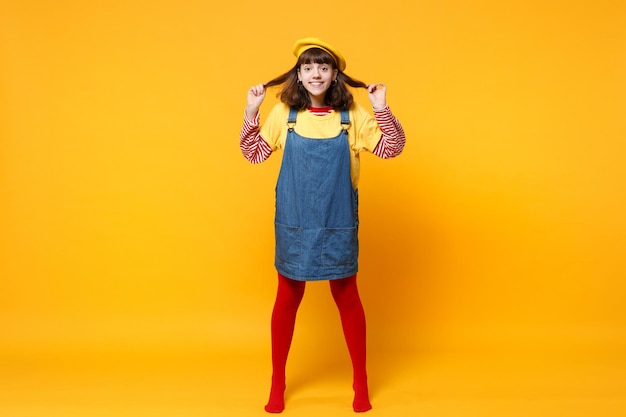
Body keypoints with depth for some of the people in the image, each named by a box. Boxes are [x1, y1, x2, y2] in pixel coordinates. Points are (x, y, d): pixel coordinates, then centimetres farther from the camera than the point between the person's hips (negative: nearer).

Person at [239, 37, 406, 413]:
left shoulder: (353, 115, -4)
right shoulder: (283, 114, -2)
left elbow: (392, 148, -3)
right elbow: (254, 153, 5)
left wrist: (382, 110, -15)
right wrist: (251, 112, -5)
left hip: (339, 225, 0)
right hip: (294, 224, 1)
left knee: (347, 297, 12)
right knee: (288, 299, 12)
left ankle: (361, 383, 29)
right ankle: (278, 383, 29)